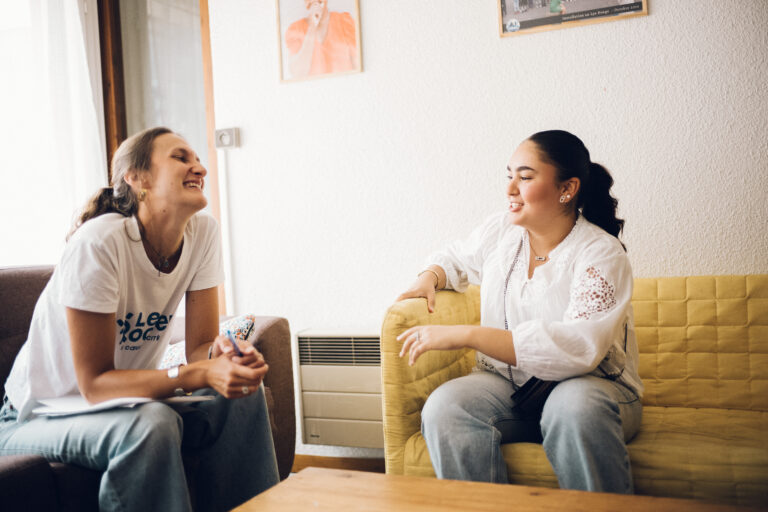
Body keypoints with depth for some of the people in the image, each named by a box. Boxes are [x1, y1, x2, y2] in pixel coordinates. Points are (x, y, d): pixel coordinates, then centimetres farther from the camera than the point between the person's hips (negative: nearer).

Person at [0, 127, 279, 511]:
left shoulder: (203, 232, -9)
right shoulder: (99, 242, -27)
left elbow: (200, 345, -7)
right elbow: (94, 384, -25)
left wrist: (222, 355, -32)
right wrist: (202, 375, -38)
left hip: (127, 395, 6)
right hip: (39, 418, -5)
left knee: (242, 396, -17)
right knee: (152, 425, -34)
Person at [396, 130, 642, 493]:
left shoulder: (602, 255, -13)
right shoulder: (500, 230, 4)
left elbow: (578, 349, -28)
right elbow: (456, 259, 27)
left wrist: (465, 334, -32)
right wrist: (430, 278, 1)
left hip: (590, 385, -3)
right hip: (506, 383, 4)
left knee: (577, 405, -39)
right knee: (443, 406, -27)